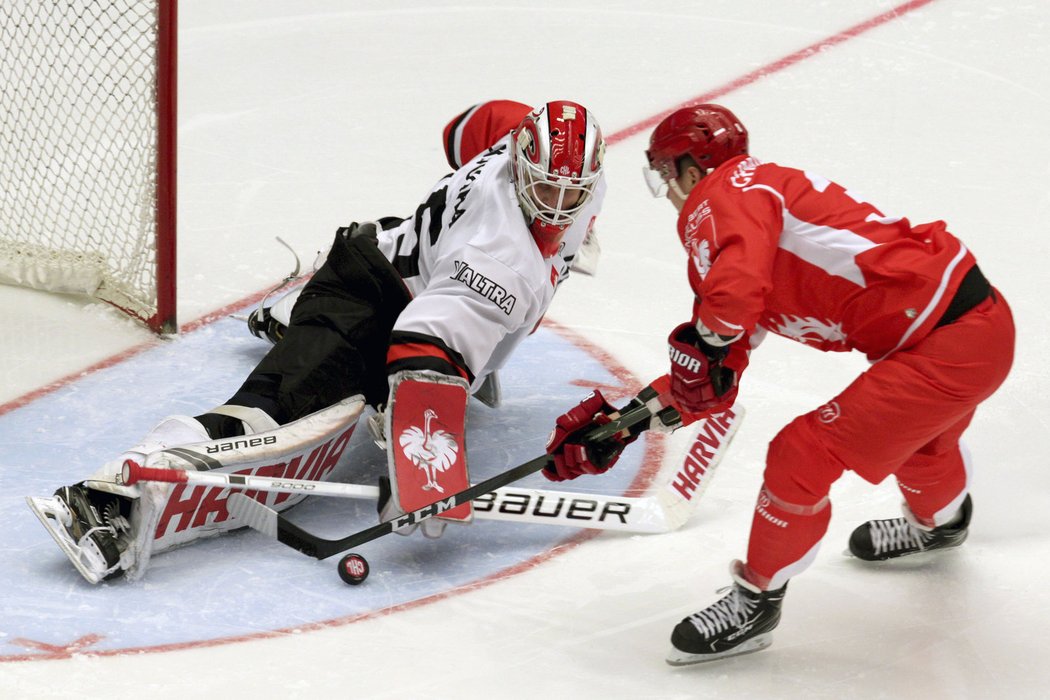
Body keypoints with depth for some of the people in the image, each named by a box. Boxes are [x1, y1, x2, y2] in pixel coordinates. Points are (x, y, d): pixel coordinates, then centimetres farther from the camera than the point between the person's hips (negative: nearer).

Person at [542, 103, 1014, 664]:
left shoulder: (728, 193, -8)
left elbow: (737, 287, -31)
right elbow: (709, 385, 22)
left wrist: (707, 342, -11)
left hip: (949, 342, -10)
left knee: (804, 454, -6)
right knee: (918, 437, 38)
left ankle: (757, 602, 12)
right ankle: (941, 521, 68)